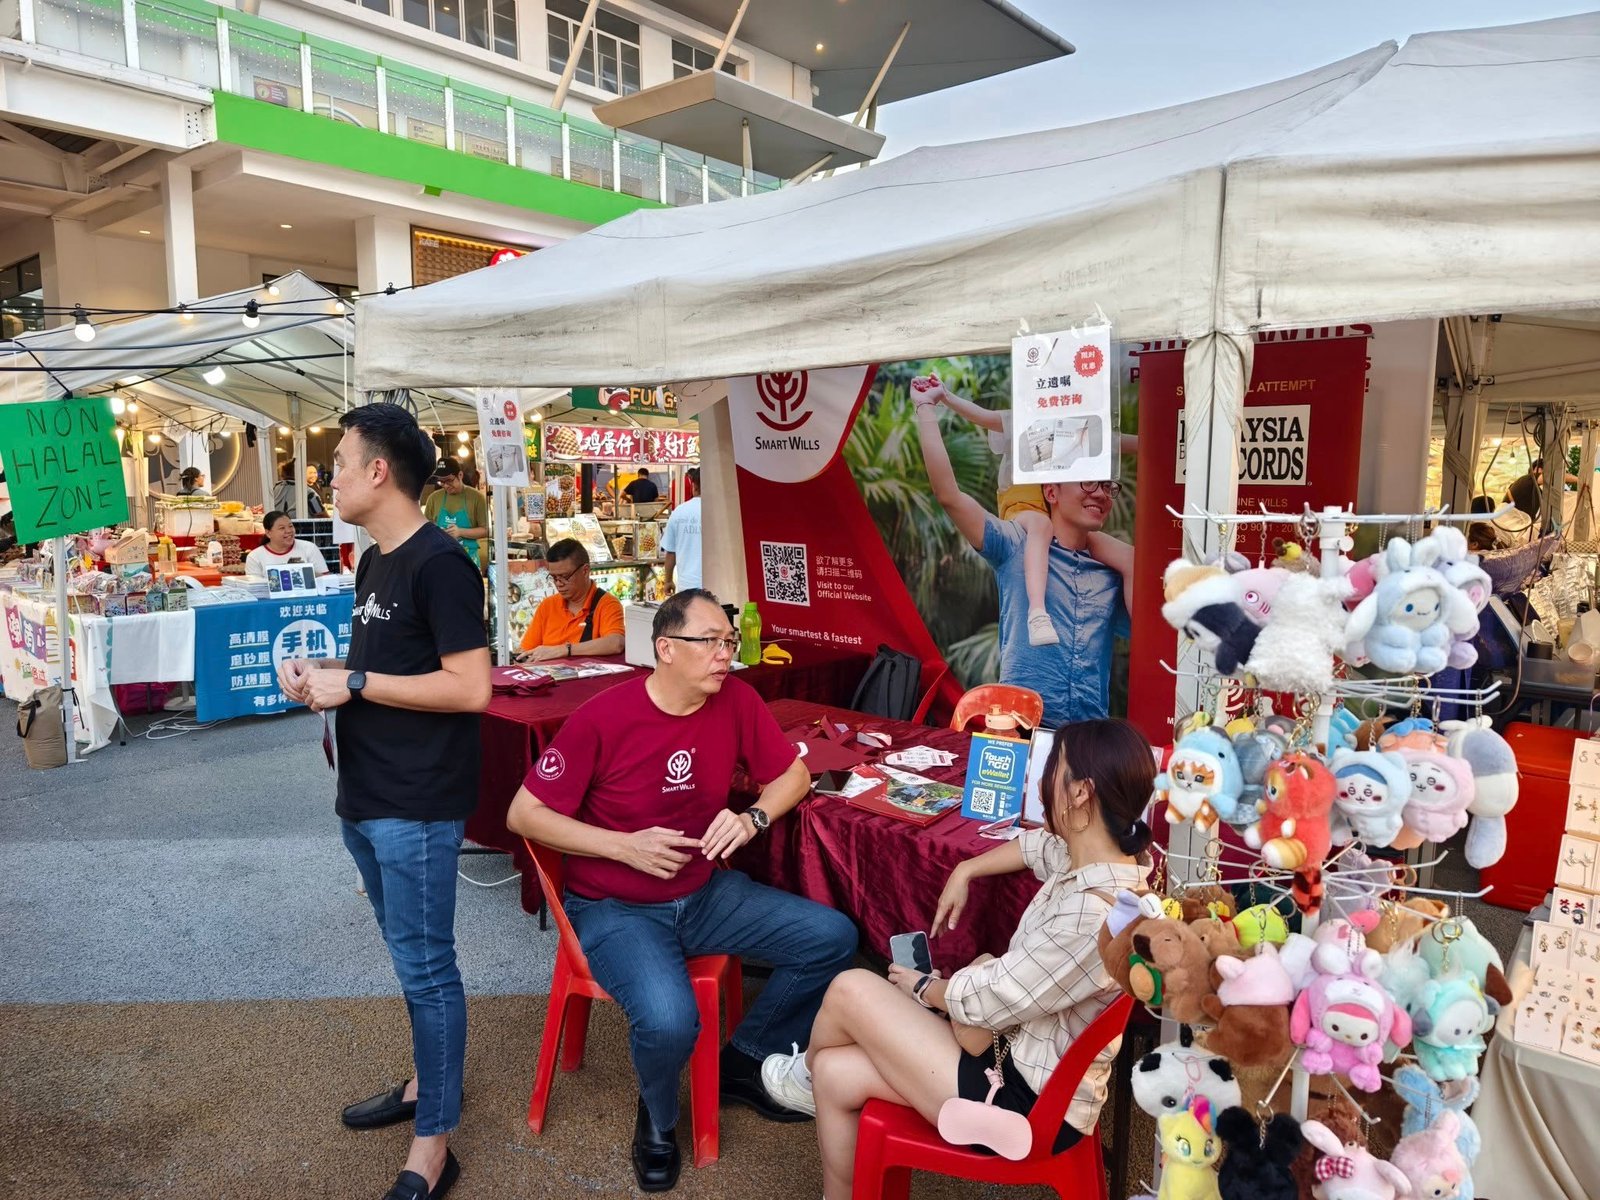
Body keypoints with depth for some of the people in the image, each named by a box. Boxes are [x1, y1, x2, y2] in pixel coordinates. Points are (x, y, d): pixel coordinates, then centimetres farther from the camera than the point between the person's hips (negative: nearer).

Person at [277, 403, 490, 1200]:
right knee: (409, 956, 21)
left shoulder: (439, 564, -18)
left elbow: (470, 688, -23)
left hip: (417, 806, -9)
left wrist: (353, 684, -19)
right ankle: (427, 1081, 39)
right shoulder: (372, 563, 12)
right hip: (365, 798, 9)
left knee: (424, 966, 0)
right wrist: (320, 673, 3)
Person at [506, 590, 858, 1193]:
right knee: (668, 1020, -32)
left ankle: (743, 1060, 17)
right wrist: (626, 846, -22)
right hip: (617, 908, -5)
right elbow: (524, 814, -13)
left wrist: (753, 817, -15)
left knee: (833, 938, -7)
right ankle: (658, 1119, 7)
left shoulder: (736, 699, -8)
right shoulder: (601, 719, -20)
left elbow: (794, 774, 6)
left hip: (706, 892, 5)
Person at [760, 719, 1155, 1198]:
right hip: (1020, 1050, 9)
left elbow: (987, 999, -22)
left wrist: (923, 987, -3)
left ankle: (807, 1073, 28)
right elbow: (1039, 845, 23)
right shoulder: (1099, 858, -3)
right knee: (835, 1072, 6)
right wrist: (965, 871, 18)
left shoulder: (1091, 913, -33)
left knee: (851, 991, -5)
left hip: (1032, 1104, -9)